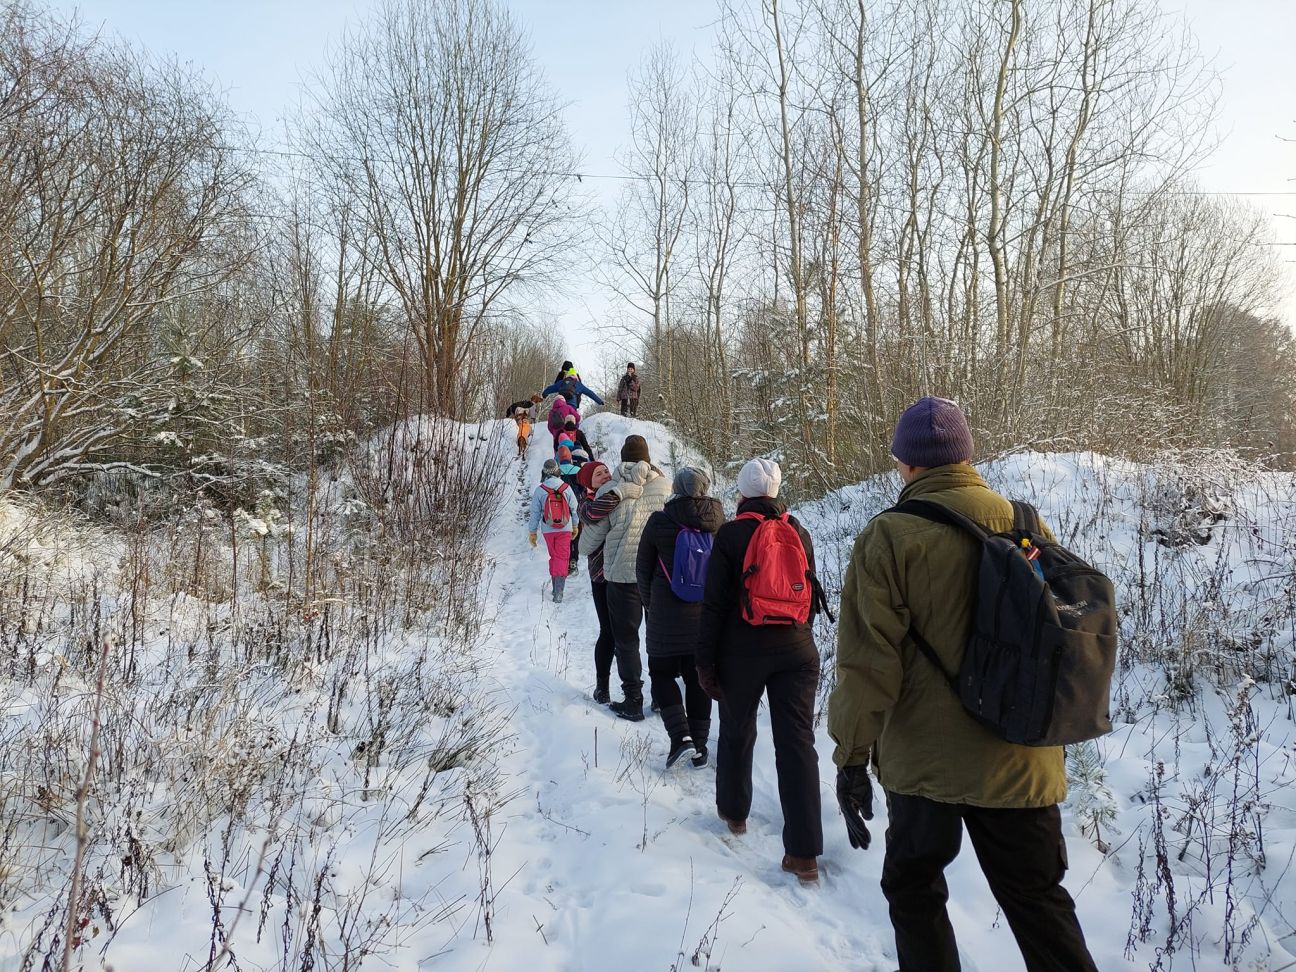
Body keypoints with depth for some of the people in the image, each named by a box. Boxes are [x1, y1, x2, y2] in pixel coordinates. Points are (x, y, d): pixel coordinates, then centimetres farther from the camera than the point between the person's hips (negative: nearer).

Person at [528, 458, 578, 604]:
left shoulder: (539, 491, -9)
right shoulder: (566, 488, -6)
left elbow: (535, 513, -4)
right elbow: (574, 509, 4)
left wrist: (532, 532, 6)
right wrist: (575, 526, 19)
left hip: (548, 530, 1)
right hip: (565, 529, -1)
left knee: (553, 556, 18)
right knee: (562, 557, 0)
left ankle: (556, 585, 26)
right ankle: (558, 589, -13)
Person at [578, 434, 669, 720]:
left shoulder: (611, 491, -7)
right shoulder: (666, 487, -5)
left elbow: (591, 535, -1)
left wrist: (584, 549, 21)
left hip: (622, 574, -2)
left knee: (626, 639, 10)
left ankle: (633, 702, 12)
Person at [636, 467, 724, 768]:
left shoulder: (659, 522, -10)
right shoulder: (720, 524, -4)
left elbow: (643, 570, -1)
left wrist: (650, 604, 14)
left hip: (666, 619, -3)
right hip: (707, 619, 3)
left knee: (662, 675, 12)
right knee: (698, 680, 13)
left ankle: (681, 736, -3)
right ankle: (699, 746, 17)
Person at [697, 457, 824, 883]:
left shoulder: (731, 534, -7)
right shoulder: (798, 532, 4)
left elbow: (715, 604, -8)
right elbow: (810, 595, 14)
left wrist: (705, 661, -2)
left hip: (742, 651, -2)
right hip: (796, 651, 2)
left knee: (737, 732, 18)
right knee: (797, 741, 0)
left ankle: (733, 811, 36)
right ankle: (804, 851, -1)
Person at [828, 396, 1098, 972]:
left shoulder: (890, 537, -15)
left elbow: (868, 662, -17)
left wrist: (851, 756, -7)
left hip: (925, 760, -4)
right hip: (1022, 762, 4)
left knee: (913, 891, 18)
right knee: (1039, 901, 19)